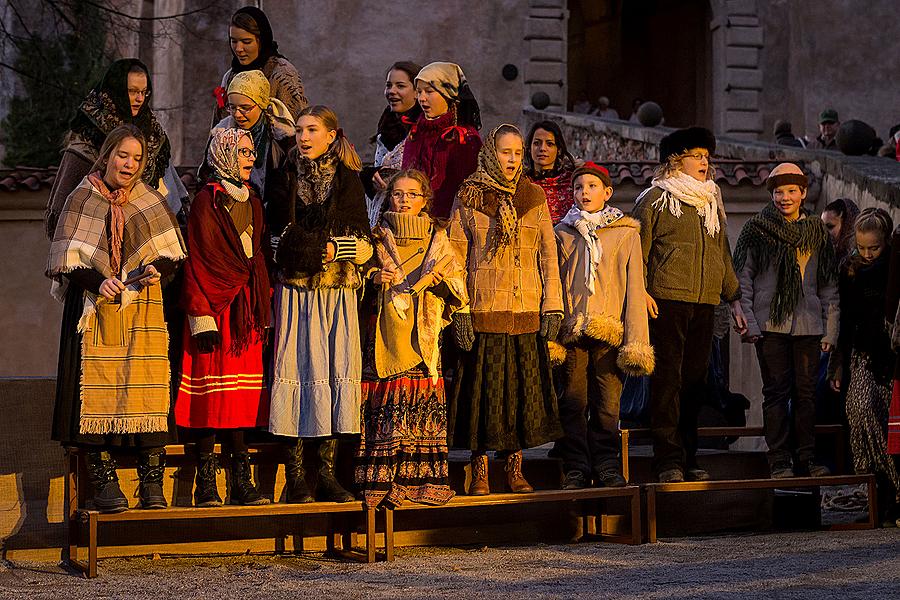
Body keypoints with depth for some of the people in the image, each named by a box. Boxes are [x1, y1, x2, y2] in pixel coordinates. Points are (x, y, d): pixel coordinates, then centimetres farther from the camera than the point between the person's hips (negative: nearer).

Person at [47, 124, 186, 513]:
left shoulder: (151, 203, 13)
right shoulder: (82, 201, 5)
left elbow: (172, 256, 12)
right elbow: (67, 262, -1)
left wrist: (155, 270, -10)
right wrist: (99, 283, -16)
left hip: (144, 311, 2)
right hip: (96, 310, -2)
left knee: (148, 389, -6)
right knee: (98, 390, -9)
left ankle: (152, 482, -5)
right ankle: (104, 482, -6)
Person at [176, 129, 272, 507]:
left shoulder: (253, 203, 17)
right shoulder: (207, 201, -5)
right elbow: (198, 261, -10)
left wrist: (264, 311, 15)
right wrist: (201, 316, -16)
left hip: (247, 307, 6)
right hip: (215, 304, -6)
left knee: (242, 398, 3)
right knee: (212, 393, -8)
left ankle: (242, 481, 2)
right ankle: (207, 485, -7)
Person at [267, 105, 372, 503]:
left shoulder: (348, 180, 9)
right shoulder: (286, 179, 7)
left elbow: (365, 245, 7)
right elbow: (276, 237, 3)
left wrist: (335, 249, -9)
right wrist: (320, 248, -8)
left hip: (338, 292, 1)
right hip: (295, 291, -1)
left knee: (336, 372, -1)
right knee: (297, 370, -6)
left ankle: (328, 473, 5)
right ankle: (295, 475, -2)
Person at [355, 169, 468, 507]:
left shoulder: (438, 240, 15)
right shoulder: (378, 238, 12)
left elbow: (458, 283, 11)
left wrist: (440, 277, -9)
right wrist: (375, 278, -7)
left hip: (424, 334, 1)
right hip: (387, 332, -1)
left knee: (424, 401, -6)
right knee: (388, 405, -9)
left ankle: (422, 478, -3)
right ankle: (385, 480, -9)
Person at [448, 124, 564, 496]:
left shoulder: (534, 196, 9)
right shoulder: (469, 197, 2)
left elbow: (549, 253, 9)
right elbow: (456, 255, 0)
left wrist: (552, 306, 2)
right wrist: (460, 310, -8)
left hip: (527, 312, 3)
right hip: (484, 311, -2)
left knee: (523, 386, 3)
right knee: (483, 388, -2)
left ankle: (515, 468, 11)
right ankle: (480, 470, 5)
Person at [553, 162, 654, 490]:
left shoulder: (626, 233, 8)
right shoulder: (562, 234, 13)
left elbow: (634, 287, 5)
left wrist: (635, 339, -3)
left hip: (610, 331, -1)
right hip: (571, 333, 1)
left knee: (608, 404, -3)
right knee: (573, 402, 0)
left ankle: (606, 466, 7)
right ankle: (576, 469, 6)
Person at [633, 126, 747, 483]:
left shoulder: (711, 203, 21)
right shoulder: (655, 199, 2)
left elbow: (722, 254, 26)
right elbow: (638, 248, -2)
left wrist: (734, 299, 21)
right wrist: (639, 291, -13)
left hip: (704, 305, 6)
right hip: (666, 300, -6)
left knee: (695, 380, 5)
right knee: (667, 379, -8)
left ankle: (688, 459, 10)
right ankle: (668, 461, -8)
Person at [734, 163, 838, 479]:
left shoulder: (817, 233, 12)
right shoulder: (757, 230, 3)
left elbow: (829, 287, 14)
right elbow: (742, 280, 1)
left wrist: (830, 330, 8)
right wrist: (747, 324, -7)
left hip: (807, 325, 3)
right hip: (770, 323, -2)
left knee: (806, 392, 3)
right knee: (776, 391, -3)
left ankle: (806, 458, 9)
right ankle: (779, 462, 0)